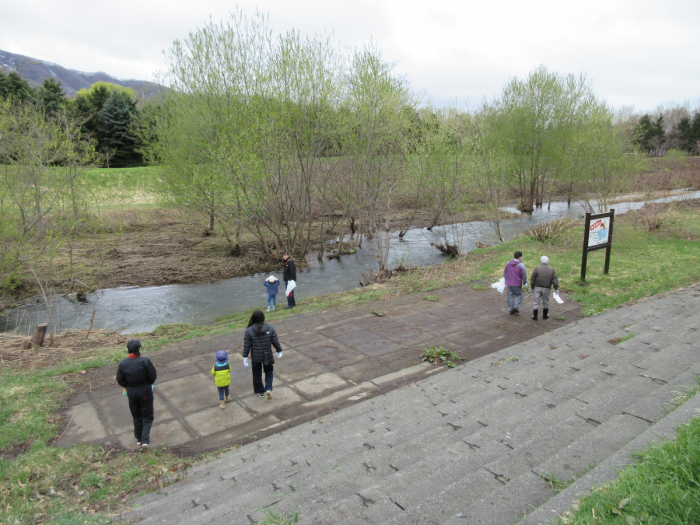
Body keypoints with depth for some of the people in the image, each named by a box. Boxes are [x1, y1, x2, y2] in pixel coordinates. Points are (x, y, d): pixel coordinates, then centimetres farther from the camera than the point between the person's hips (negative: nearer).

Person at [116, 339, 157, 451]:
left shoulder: (123, 363, -11)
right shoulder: (145, 361, -21)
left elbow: (120, 380, -3)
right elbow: (153, 377, -13)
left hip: (131, 393, 3)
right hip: (145, 392, -3)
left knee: (136, 417, 22)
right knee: (147, 417, 10)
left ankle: (139, 439, 34)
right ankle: (145, 440, -1)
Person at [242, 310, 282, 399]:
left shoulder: (249, 331, -15)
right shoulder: (270, 329, -12)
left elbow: (247, 345, -9)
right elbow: (275, 342, -4)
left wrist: (245, 357, 1)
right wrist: (279, 352, 11)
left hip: (255, 357, -1)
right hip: (268, 356, 1)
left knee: (257, 375, 19)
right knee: (268, 373, 20)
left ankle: (260, 392, 31)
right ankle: (268, 389, 1)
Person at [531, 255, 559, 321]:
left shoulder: (537, 269, -6)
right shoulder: (552, 270, -2)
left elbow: (532, 280, -2)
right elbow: (555, 281, -4)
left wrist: (532, 287, 9)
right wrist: (556, 289, 4)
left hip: (537, 288, -1)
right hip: (546, 288, 1)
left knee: (536, 301, 5)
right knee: (545, 302, 16)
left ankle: (535, 316, 6)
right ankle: (545, 315, 27)